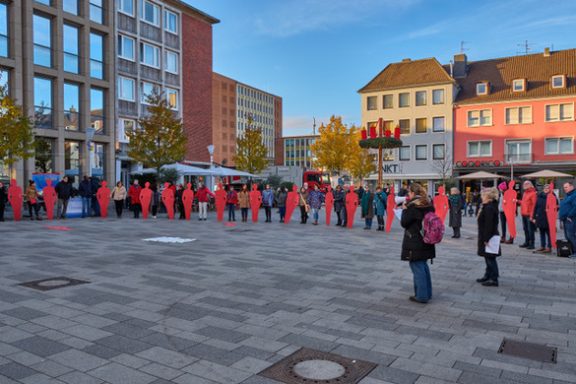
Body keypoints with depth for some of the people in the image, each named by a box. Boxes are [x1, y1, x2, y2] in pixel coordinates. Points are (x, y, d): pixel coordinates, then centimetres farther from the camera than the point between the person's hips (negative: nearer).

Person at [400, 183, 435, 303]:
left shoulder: (413, 207, -16)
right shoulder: (428, 205, 7)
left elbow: (404, 223, -12)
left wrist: (404, 210, 1)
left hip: (415, 244, -8)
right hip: (426, 242, 8)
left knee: (418, 268, -1)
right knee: (424, 266, 18)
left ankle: (421, 296, 4)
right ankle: (427, 293, 27)